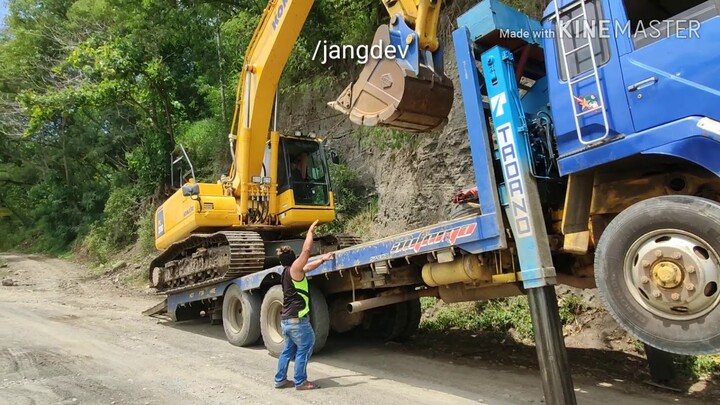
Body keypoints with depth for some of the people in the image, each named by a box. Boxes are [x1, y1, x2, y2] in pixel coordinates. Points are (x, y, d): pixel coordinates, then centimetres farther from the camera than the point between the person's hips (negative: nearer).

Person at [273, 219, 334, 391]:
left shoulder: (287, 272, 12)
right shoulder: (294, 269, -13)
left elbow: (307, 268, 25)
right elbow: (306, 250, -17)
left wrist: (322, 260, 25)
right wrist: (311, 231, -7)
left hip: (286, 319, 9)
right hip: (297, 320, -9)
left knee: (289, 349, 17)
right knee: (304, 349, 1)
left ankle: (280, 380, 21)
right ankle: (300, 382, 5)